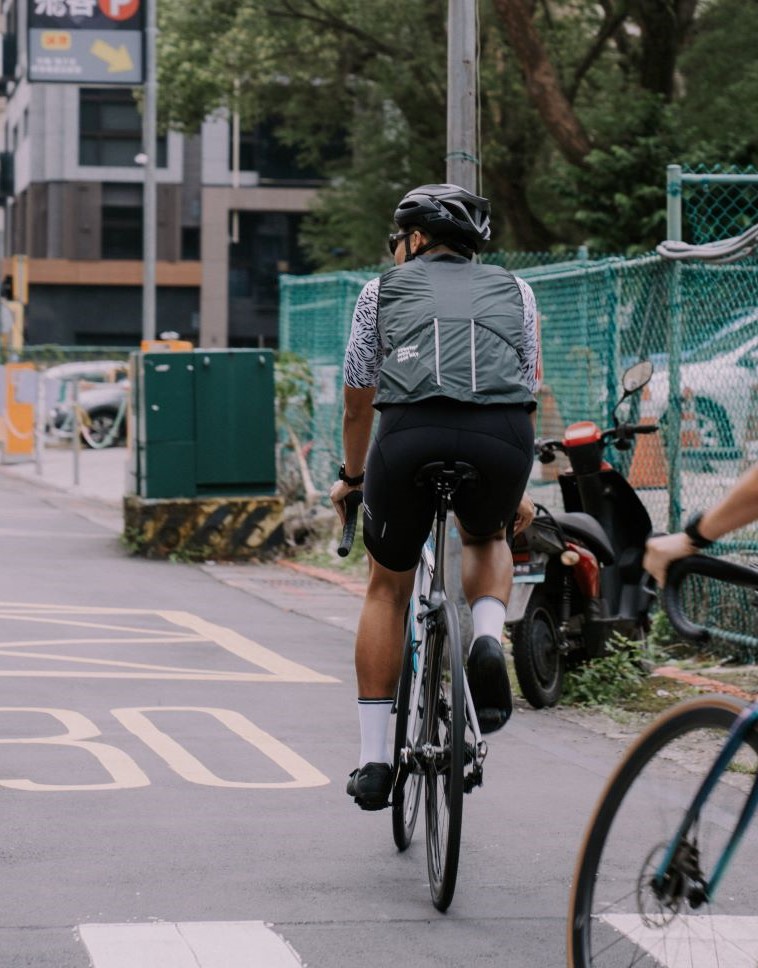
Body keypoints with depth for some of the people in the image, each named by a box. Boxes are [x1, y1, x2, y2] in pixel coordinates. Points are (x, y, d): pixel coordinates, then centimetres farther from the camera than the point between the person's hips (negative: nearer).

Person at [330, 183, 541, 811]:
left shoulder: (383, 290, 25)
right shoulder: (513, 291, 29)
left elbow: (358, 401, 32)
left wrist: (351, 477, 49)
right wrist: (515, 492, 46)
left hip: (411, 433, -1)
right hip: (501, 440, 1)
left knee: (388, 589, 21)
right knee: (487, 538, 35)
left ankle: (374, 760, 18)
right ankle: (489, 641, 4)